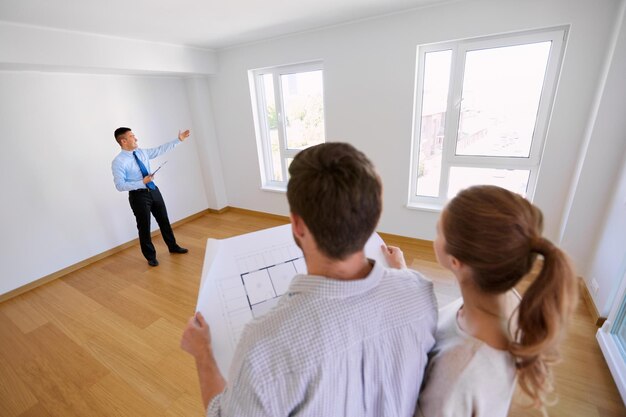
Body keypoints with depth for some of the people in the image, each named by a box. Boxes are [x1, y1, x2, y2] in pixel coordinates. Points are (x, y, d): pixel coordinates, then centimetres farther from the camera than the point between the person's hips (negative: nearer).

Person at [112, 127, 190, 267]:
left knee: (164, 220, 16)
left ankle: (173, 247, 35)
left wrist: (178, 140, 10)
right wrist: (142, 182, -25)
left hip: (154, 191, 6)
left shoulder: (142, 152, 3)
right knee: (144, 227, 7)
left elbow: (161, 149, 11)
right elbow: (120, 186, -18)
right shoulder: (118, 162, -15)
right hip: (138, 196, -6)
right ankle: (151, 256, 26)